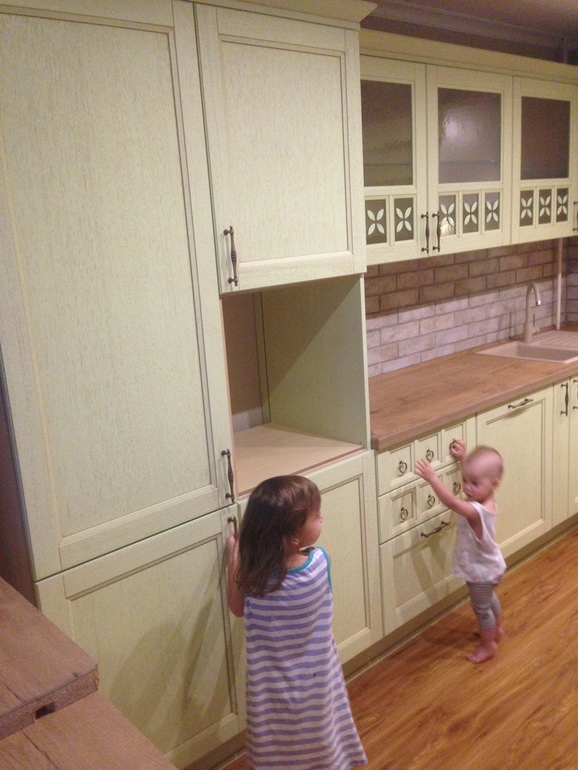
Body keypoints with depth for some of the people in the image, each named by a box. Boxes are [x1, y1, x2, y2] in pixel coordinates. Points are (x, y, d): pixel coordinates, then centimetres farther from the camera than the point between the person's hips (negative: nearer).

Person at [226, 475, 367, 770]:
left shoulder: (252, 577, -26)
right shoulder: (319, 562, -26)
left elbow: (237, 609, -4)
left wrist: (233, 557, 0)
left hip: (274, 684, 0)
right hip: (316, 676, 0)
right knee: (319, 738, 27)